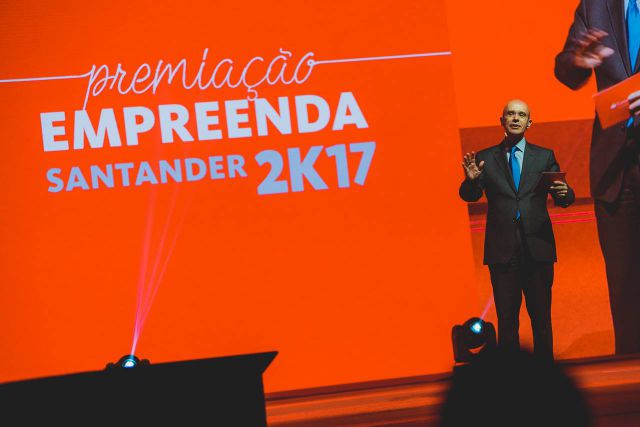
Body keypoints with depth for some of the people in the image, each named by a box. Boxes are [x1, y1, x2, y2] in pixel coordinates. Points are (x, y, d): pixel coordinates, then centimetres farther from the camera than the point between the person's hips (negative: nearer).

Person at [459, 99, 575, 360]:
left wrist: (564, 193, -19)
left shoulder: (544, 156, 9)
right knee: (506, 319, 4)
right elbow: (469, 196, -2)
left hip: (538, 249, 1)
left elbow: (563, 200, 5)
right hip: (502, 250, 0)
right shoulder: (485, 158, 8)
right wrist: (471, 179, -24)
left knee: (541, 317, 5)